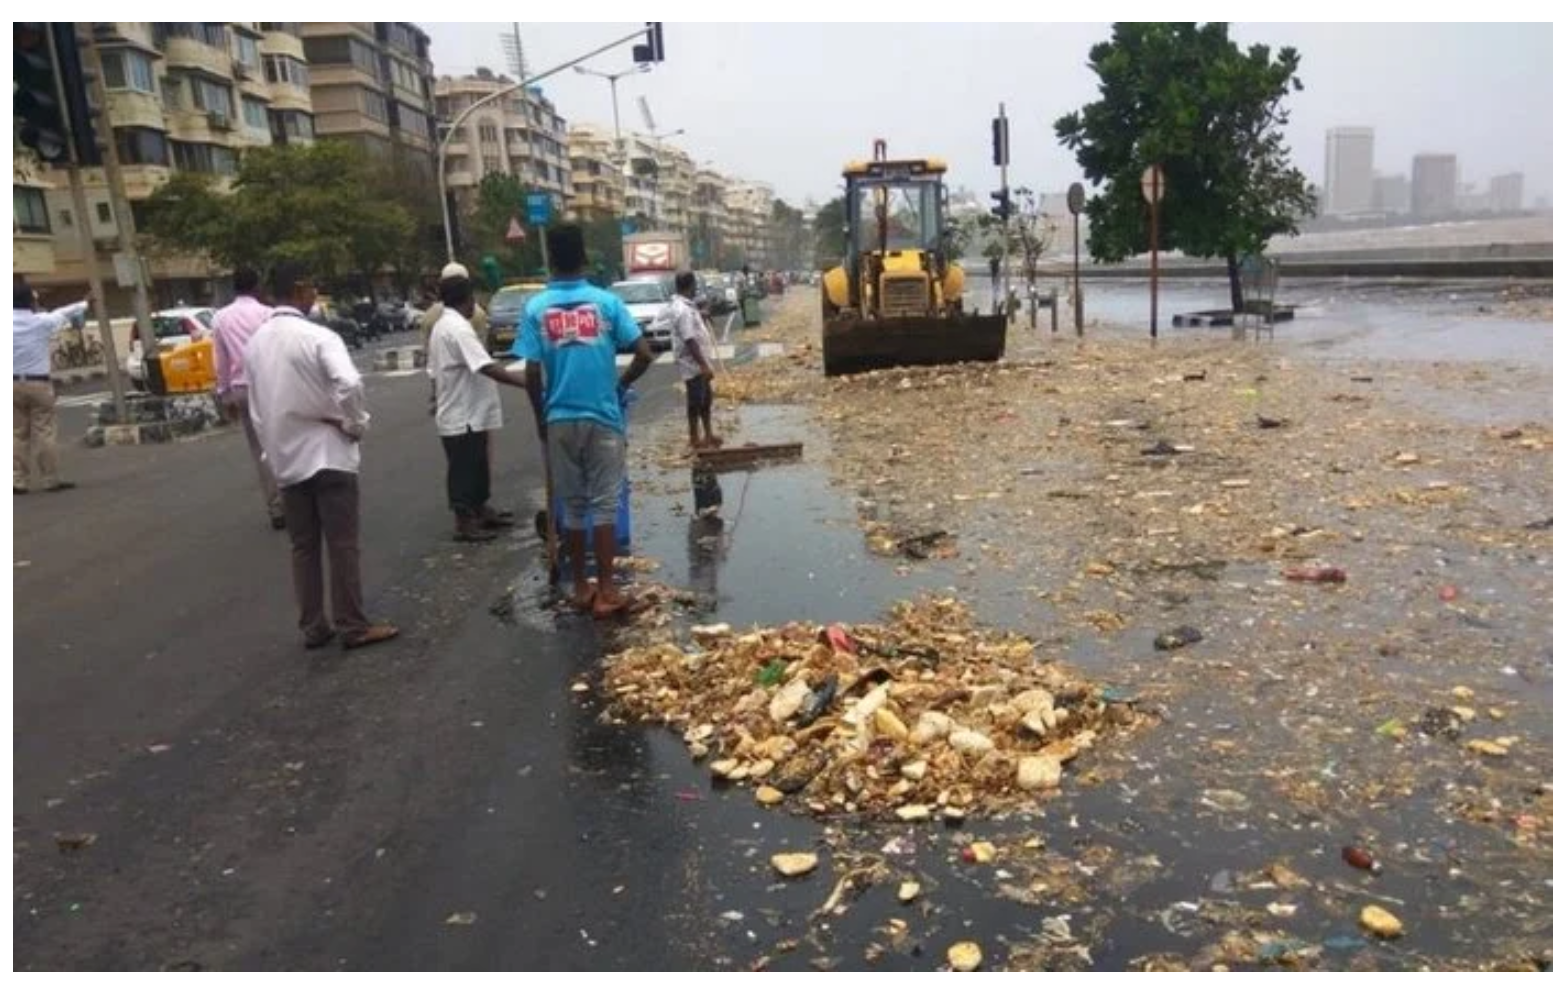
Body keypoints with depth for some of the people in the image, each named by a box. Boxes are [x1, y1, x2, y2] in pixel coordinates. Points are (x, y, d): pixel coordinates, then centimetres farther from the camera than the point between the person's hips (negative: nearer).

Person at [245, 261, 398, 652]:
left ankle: (313, 627, 19)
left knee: (303, 547, 13)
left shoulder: (255, 343, 8)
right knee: (342, 545, 1)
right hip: (326, 453, -6)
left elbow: (256, 405, 12)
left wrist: (271, 445, 19)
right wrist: (356, 424, -14)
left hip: (285, 458, 6)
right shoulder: (318, 337, -14)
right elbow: (349, 384, -30)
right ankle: (354, 626, 7)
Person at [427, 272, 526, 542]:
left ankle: (480, 511, 31)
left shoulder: (441, 326, 13)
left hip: (456, 411, 10)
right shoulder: (458, 328, -20)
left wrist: (437, 399, 26)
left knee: (475, 467, 19)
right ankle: (465, 523, 7)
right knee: (464, 470, -1)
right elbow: (486, 367, -30)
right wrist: (525, 383, -31)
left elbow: (433, 371, 18)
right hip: (464, 414, -10)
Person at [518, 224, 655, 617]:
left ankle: (580, 588, 18)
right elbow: (644, 355, -6)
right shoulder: (606, 302, -3)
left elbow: (532, 373, -6)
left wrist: (540, 419, 8)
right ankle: (606, 590, 5)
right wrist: (621, 385, 12)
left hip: (560, 420, 1)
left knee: (572, 505, 11)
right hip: (603, 418, -1)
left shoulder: (536, 308, -2)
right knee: (604, 504, 4)